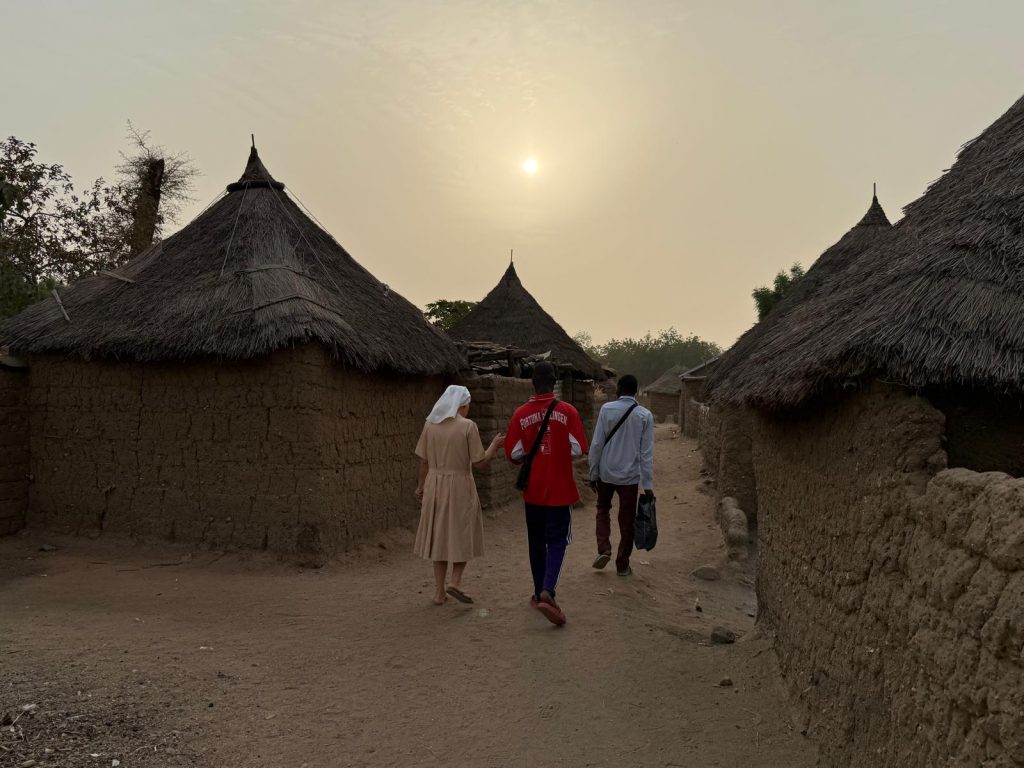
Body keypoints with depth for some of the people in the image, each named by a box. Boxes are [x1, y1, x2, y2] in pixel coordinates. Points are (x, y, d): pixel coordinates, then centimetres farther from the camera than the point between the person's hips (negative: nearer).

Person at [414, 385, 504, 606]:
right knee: (463, 534, 14)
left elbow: (423, 461, 4)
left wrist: (421, 486, 17)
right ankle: (455, 581, 0)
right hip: (460, 486, -4)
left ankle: (439, 592, 18)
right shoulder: (468, 426, -10)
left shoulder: (430, 425, 1)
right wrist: (494, 445, 5)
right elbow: (479, 463, -10)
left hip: (435, 486, 4)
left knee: (439, 536, 13)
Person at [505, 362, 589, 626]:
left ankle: (540, 593, 25)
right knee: (557, 542, 5)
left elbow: (514, 454, -2)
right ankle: (547, 591, -15)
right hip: (560, 490, -2)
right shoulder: (567, 411, -9)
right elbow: (578, 449, -8)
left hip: (533, 491, 2)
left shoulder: (520, 414, -5)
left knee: (536, 542, 16)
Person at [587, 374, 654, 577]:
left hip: (606, 472, 0)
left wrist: (593, 472, 2)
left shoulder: (607, 409, -8)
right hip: (630, 475, 0)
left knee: (603, 509, 22)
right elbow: (647, 452, -4)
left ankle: (603, 550, 6)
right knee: (627, 519, 11)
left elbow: (597, 444, -8)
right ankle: (622, 564, 17)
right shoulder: (645, 415, -4)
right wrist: (648, 484, -1)